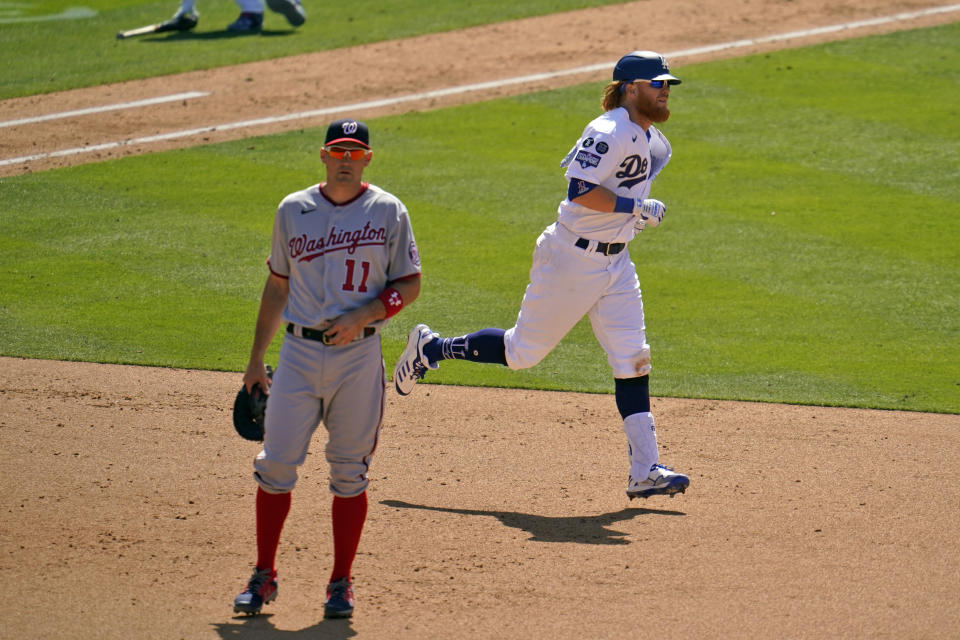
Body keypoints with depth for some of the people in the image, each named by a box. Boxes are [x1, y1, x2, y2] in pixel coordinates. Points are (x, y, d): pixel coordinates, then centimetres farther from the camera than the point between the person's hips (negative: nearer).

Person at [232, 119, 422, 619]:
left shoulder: (388, 212, 1)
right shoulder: (292, 210, 8)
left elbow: (409, 284, 2)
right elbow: (277, 285, 15)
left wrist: (362, 317, -15)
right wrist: (256, 358, 14)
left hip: (359, 356, -2)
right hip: (299, 352, 2)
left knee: (349, 473, 2)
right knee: (276, 463, -4)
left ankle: (341, 583, 12)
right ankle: (263, 577, 7)